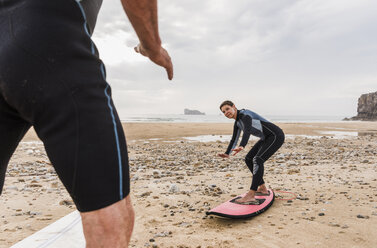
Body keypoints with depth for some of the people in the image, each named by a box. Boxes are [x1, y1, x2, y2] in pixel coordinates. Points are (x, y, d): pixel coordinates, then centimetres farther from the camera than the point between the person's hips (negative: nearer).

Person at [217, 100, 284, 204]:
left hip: (276, 136, -10)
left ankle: (251, 196, -28)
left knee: (258, 160, -24)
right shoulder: (237, 122, 9)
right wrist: (227, 153, 10)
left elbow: (247, 131, -38)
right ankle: (263, 188, 20)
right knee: (248, 159, 12)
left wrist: (242, 146, -53)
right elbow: (234, 139, 19)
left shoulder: (245, 114, -19)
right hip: (267, 138, 10)